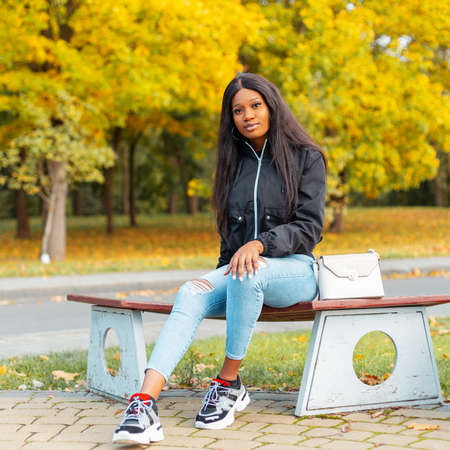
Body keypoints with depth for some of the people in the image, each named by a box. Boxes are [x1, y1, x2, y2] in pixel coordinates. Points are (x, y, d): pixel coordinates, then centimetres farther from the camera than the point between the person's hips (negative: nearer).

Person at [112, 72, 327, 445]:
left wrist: (260, 244, -22)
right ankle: (145, 402, -45)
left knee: (249, 274, -38)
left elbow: (310, 227, -6)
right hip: (240, 272, 4)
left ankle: (230, 384, -24)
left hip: (294, 270, -4)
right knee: (191, 293, -28)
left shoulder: (306, 158, 3)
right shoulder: (235, 163, 18)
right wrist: (223, 275, 8)